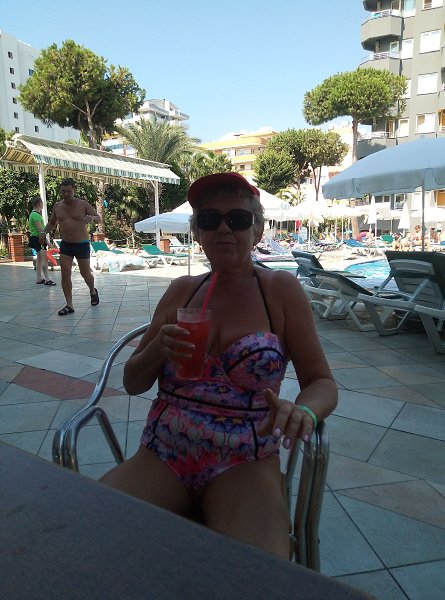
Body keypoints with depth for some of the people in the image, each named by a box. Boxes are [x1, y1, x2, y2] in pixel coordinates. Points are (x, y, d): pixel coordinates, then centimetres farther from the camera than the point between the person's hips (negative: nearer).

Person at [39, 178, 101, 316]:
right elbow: (52, 223, 19)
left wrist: (92, 218, -28)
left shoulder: (83, 204, -6)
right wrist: (44, 232, 0)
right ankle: (69, 305, 0)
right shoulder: (57, 206, 5)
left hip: (82, 244, -3)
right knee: (65, 274, -6)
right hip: (65, 244, 3)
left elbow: (99, 219, -5)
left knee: (85, 274, 7)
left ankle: (93, 291, 39)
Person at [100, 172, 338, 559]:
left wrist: (303, 412, -25)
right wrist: (158, 349, -11)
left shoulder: (281, 290, -1)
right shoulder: (182, 290, 8)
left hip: (244, 464, -2)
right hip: (162, 457, 3)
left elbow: (322, 383, -1)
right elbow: (133, 383, 12)